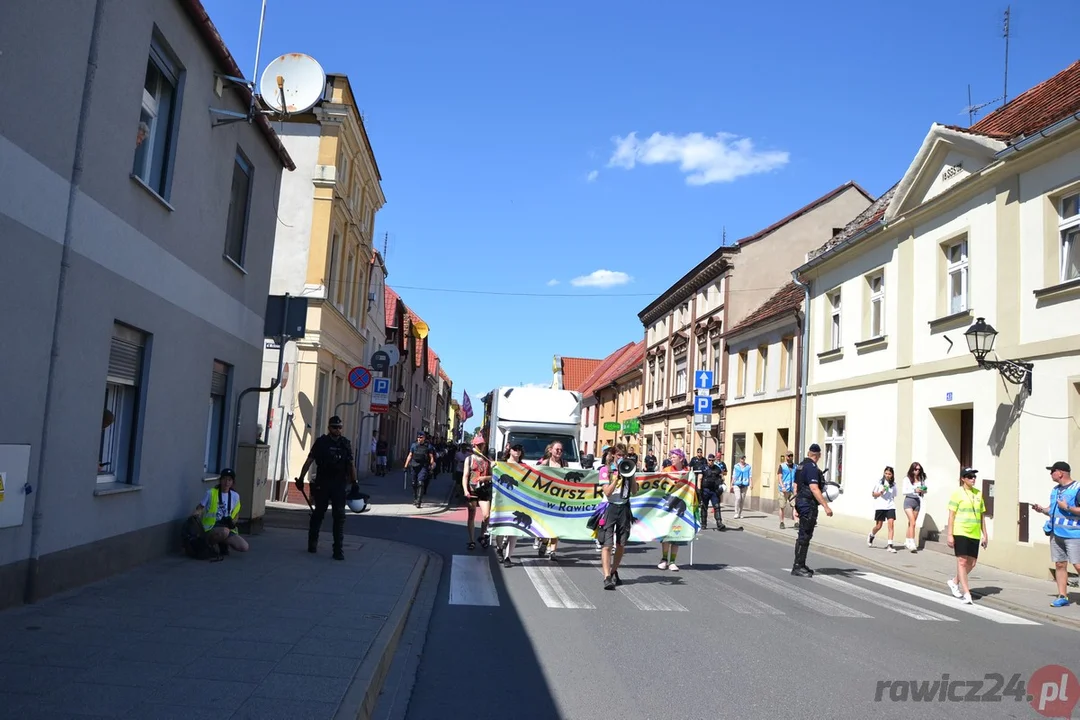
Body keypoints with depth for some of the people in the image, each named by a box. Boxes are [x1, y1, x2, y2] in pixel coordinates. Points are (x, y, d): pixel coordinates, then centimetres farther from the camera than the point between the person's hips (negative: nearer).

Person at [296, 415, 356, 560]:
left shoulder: (345, 443, 6)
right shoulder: (321, 442, -1)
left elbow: (351, 464, 10)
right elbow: (309, 461, -1)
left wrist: (354, 482, 9)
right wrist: (301, 478, -5)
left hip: (340, 485, 1)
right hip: (322, 484, -1)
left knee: (339, 516, -3)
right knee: (318, 513, 11)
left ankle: (338, 549, 0)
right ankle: (312, 543, 29)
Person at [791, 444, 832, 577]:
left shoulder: (801, 466, 13)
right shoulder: (812, 467, -16)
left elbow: (796, 487, 17)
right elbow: (814, 489, -24)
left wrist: (797, 506, 24)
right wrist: (826, 506, -24)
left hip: (801, 502, 10)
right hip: (809, 504, -10)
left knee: (803, 535, 15)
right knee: (805, 535, -6)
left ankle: (800, 565, 22)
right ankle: (798, 566, -3)